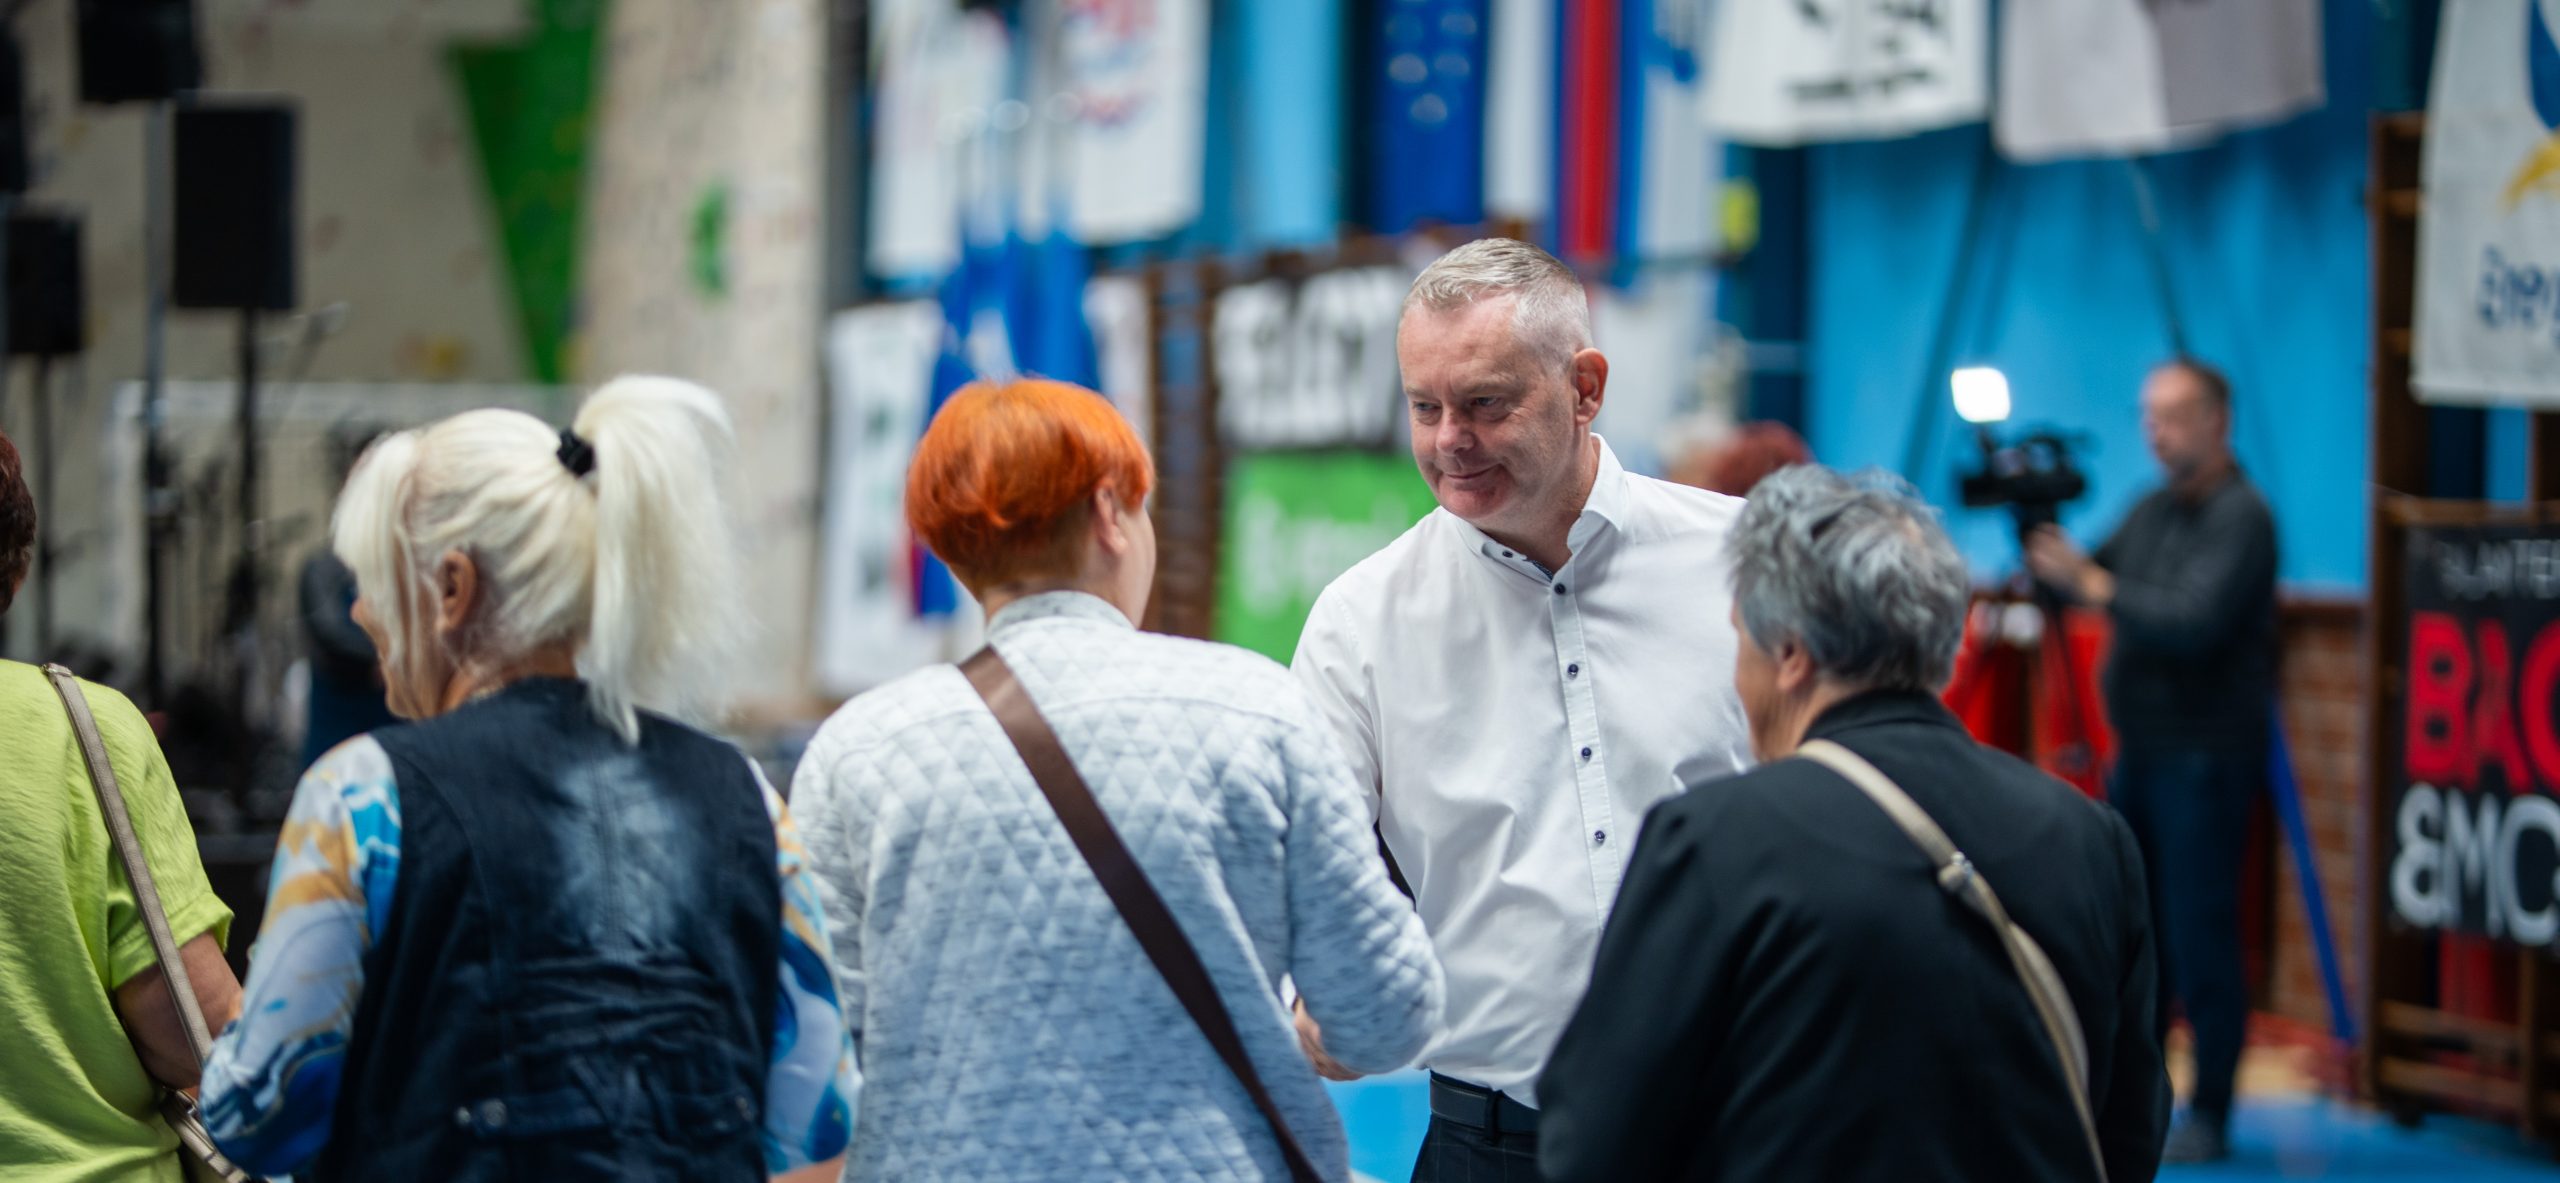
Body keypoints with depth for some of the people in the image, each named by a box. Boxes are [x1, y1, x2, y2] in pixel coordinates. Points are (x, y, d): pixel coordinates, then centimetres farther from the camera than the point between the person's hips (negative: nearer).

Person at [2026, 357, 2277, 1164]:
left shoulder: (2241, 517, -12)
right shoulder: (2153, 510, 14)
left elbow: (2194, 624, -23)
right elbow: (2092, 577, 15)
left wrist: (2092, 584, -22)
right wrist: (2048, 546, -4)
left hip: (2206, 757, -8)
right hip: (2141, 752, 8)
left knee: (2200, 937, -6)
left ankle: (2208, 1118, 0)